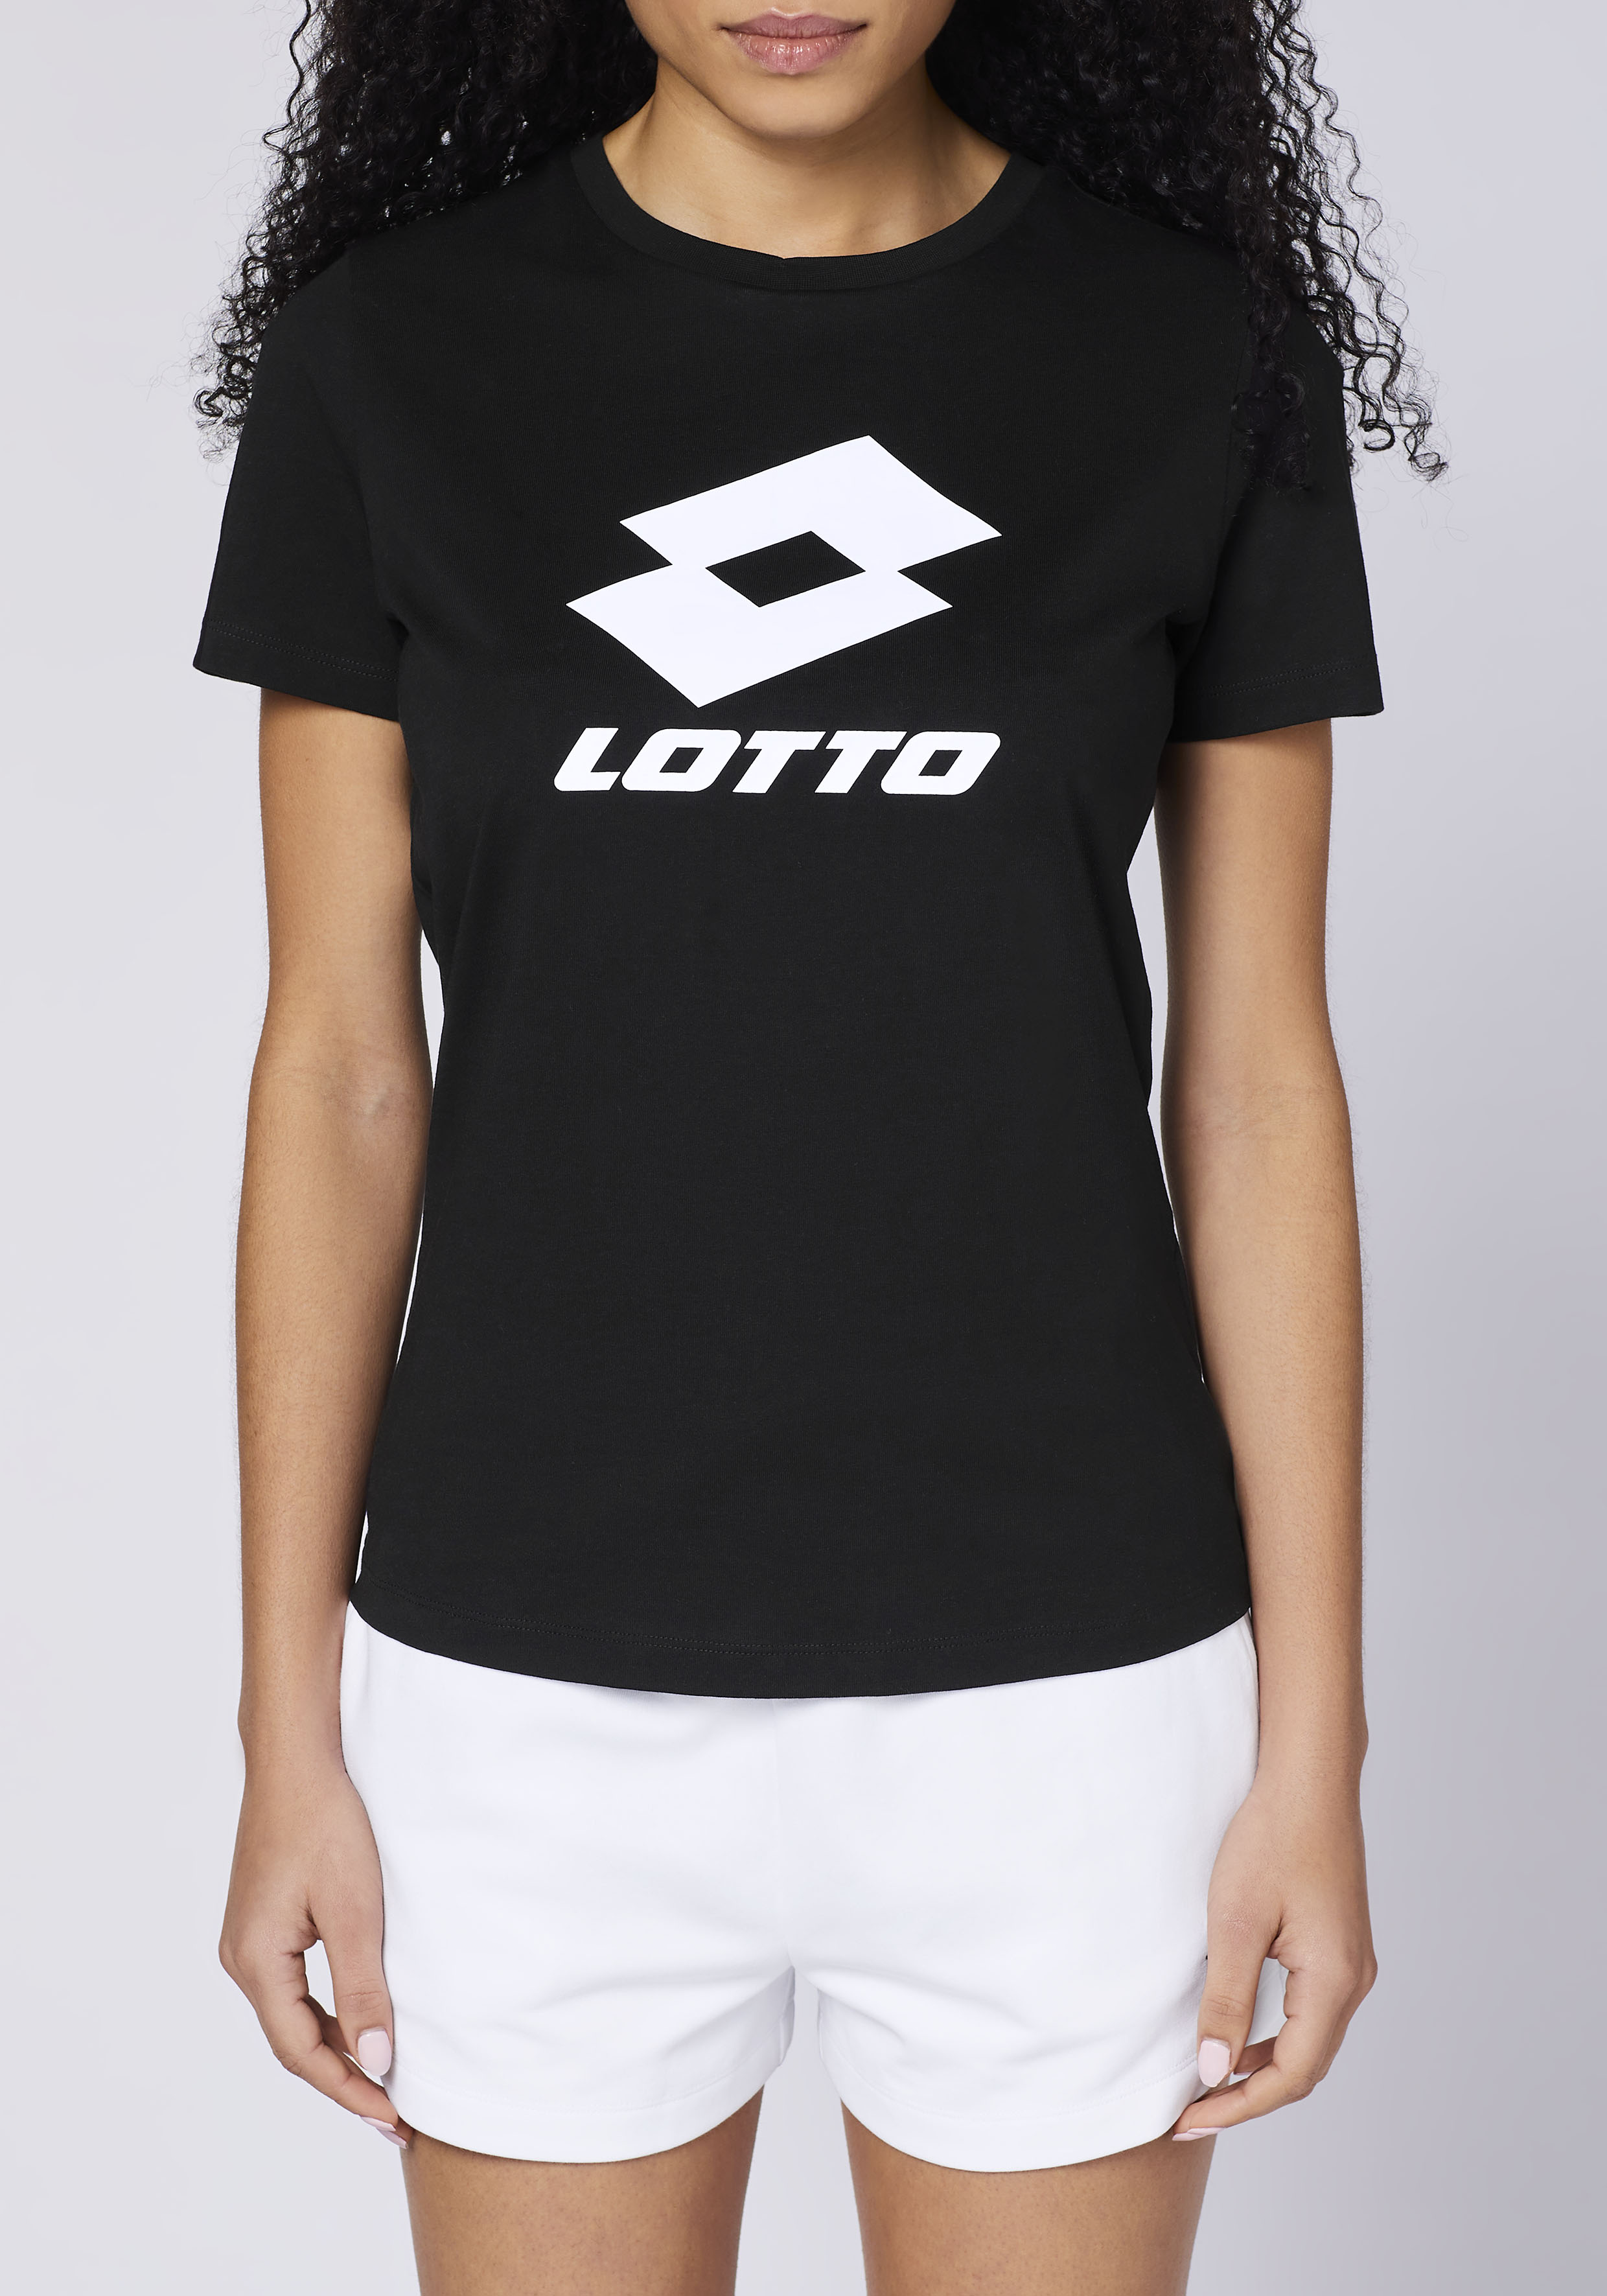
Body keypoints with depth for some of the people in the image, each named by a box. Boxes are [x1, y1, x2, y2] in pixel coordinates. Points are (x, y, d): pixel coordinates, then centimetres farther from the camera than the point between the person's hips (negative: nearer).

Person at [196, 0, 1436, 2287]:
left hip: (1049, 1674, 0)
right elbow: (340, 1067, -1)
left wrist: (1313, 1750, -2)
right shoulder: (394, 353, -3)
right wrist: (290, 1738, -1)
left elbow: (1258, 1078, -1)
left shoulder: (1205, 354, -4)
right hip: (545, 1678, 1)